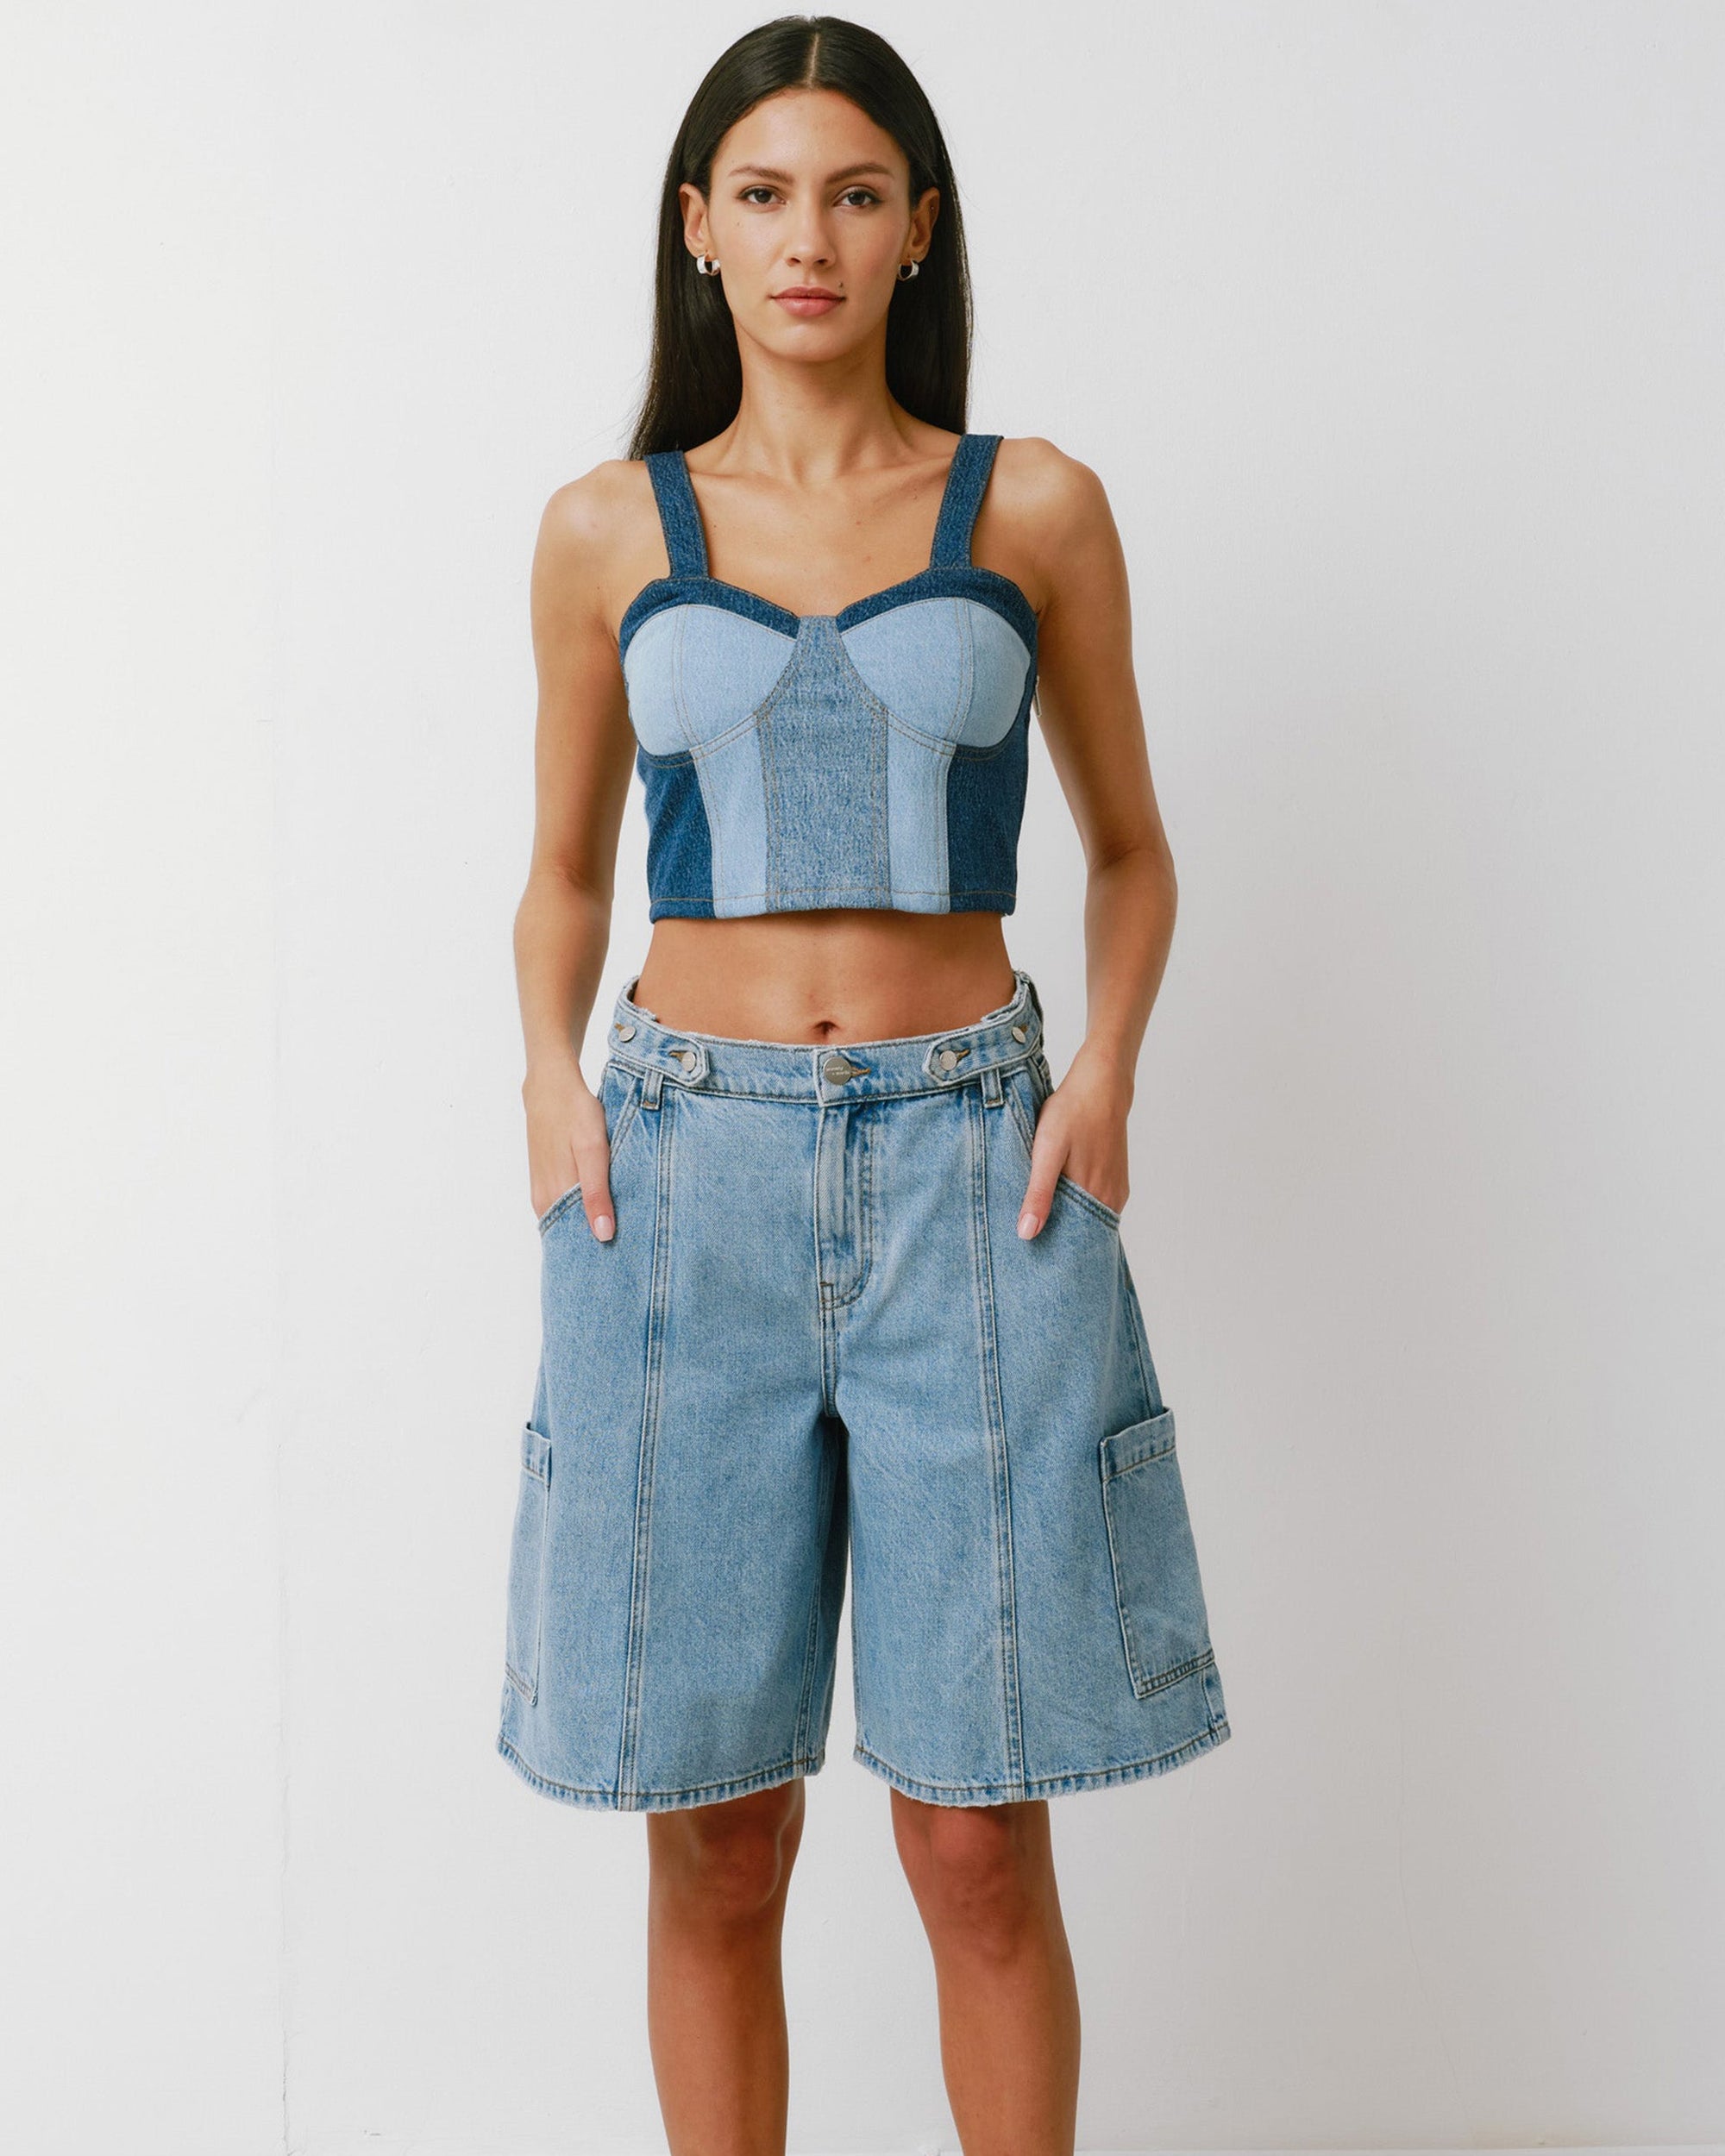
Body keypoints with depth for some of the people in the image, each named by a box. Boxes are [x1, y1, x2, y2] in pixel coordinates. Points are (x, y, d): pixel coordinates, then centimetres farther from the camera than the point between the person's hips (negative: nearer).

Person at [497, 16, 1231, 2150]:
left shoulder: (1035, 509, 7)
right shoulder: (607, 532, 9)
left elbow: (1130, 850, 14)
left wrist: (1104, 1070, -3)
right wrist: (549, 1073, -1)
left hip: (966, 1165, -1)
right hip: (690, 1163, 1)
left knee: (980, 1837, 0)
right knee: (715, 1836, 6)